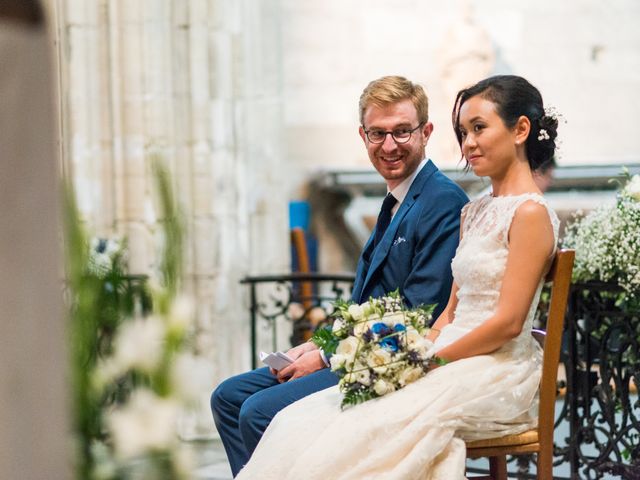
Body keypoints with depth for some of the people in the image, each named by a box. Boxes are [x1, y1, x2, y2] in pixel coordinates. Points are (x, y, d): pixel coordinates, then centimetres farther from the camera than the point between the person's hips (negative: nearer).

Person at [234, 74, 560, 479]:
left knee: (354, 436, -28)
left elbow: (508, 321, -15)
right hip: (454, 362, 8)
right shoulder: (474, 211, 18)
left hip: (497, 374, -8)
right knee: (303, 420, -11)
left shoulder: (530, 214, -9)